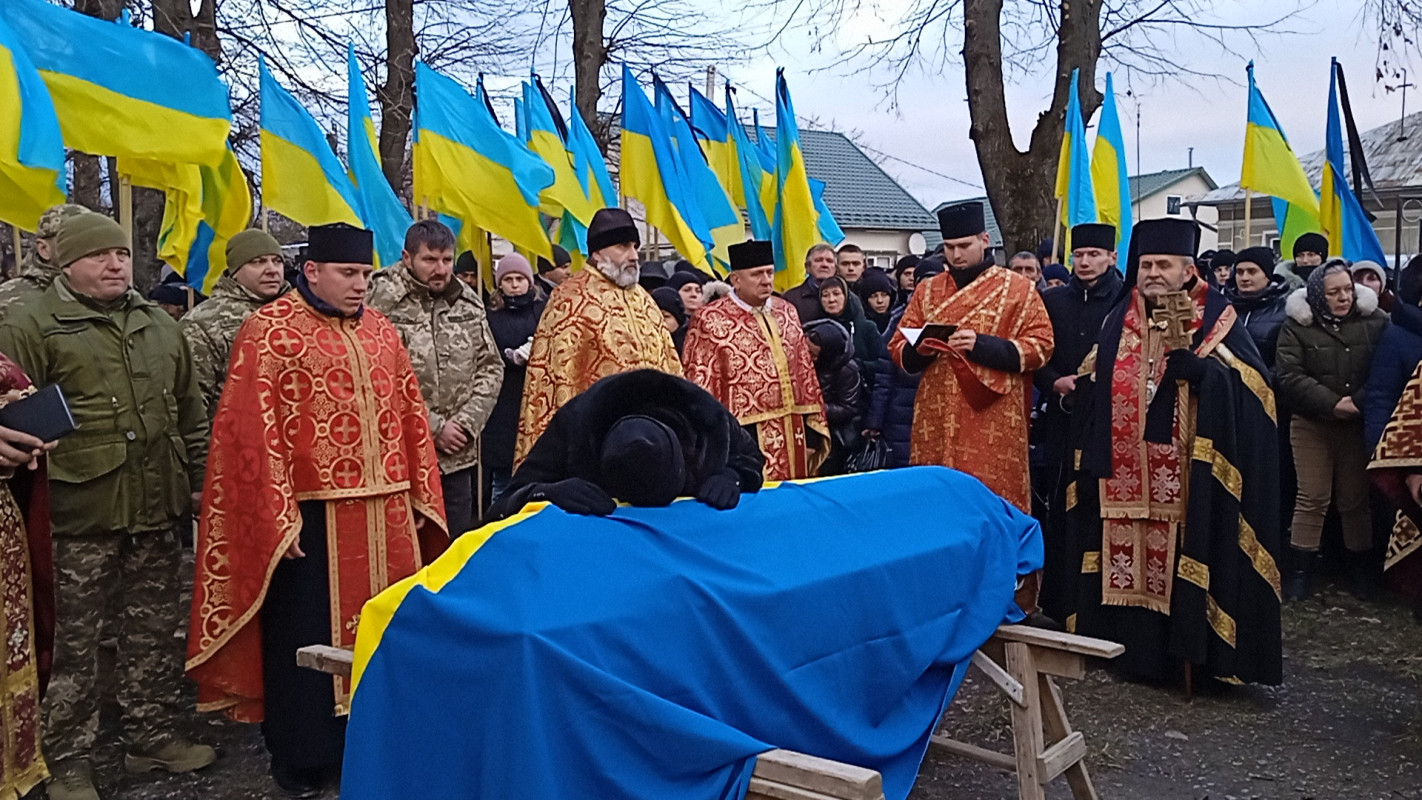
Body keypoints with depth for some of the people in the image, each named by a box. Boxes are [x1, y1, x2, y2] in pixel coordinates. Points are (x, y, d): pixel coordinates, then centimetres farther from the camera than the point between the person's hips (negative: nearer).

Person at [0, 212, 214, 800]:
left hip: (156, 509, 5)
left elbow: (190, 412, 20)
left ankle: (153, 736, 29)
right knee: (72, 641, 3)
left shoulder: (159, 325, 15)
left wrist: (199, 480, 18)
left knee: (154, 631, 14)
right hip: (78, 512, -5)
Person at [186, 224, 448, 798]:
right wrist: (278, 519, -14)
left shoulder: (380, 330, 11)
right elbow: (256, 429, -11)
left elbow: (411, 415, 13)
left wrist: (421, 497, 10)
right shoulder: (270, 330, -7)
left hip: (384, 516, 6)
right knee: (308, 637, 6)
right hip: (310, 515, -5)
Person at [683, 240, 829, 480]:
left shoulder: (786, 313, 10)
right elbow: (701, 386, -7)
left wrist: (813, 432, 9)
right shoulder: (711, 321, -7)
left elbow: (806, 374, 13)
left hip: (791, 438, 5)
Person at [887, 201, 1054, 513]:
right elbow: (898, 347, 13)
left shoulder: (1019, 289, 4)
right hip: (936, 423, 3)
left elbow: (1040, 346, -3)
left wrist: (982, 345, -16)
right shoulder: (927, 290, 13)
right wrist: (920, 349, -10)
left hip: (994, 426, -3)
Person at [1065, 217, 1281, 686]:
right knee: (1127, 566, 7)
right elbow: (1095, 388, 16)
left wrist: (1188, 355, -20)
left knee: (1180, 564, -1)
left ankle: (1185, 648, 10)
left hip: (1187, 481, -4)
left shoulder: (1217, 319, 0)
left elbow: (1246, 387, -11)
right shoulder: (1119, 319, 12)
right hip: (1124, 475, 4)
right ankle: (1133, 644, 18)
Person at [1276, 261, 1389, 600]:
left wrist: (1360, 402, -17)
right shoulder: (1296, 326, -2)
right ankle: (1300, 572, 5)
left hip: (1360, 425, 1)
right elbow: (1289, 376, -11)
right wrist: (1332, 404, -18)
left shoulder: (1375, 321, 2)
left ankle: (1362, 570, 23)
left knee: (1355, 499, 9)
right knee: (1312, 498, -1)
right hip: (1310, 425, -1)